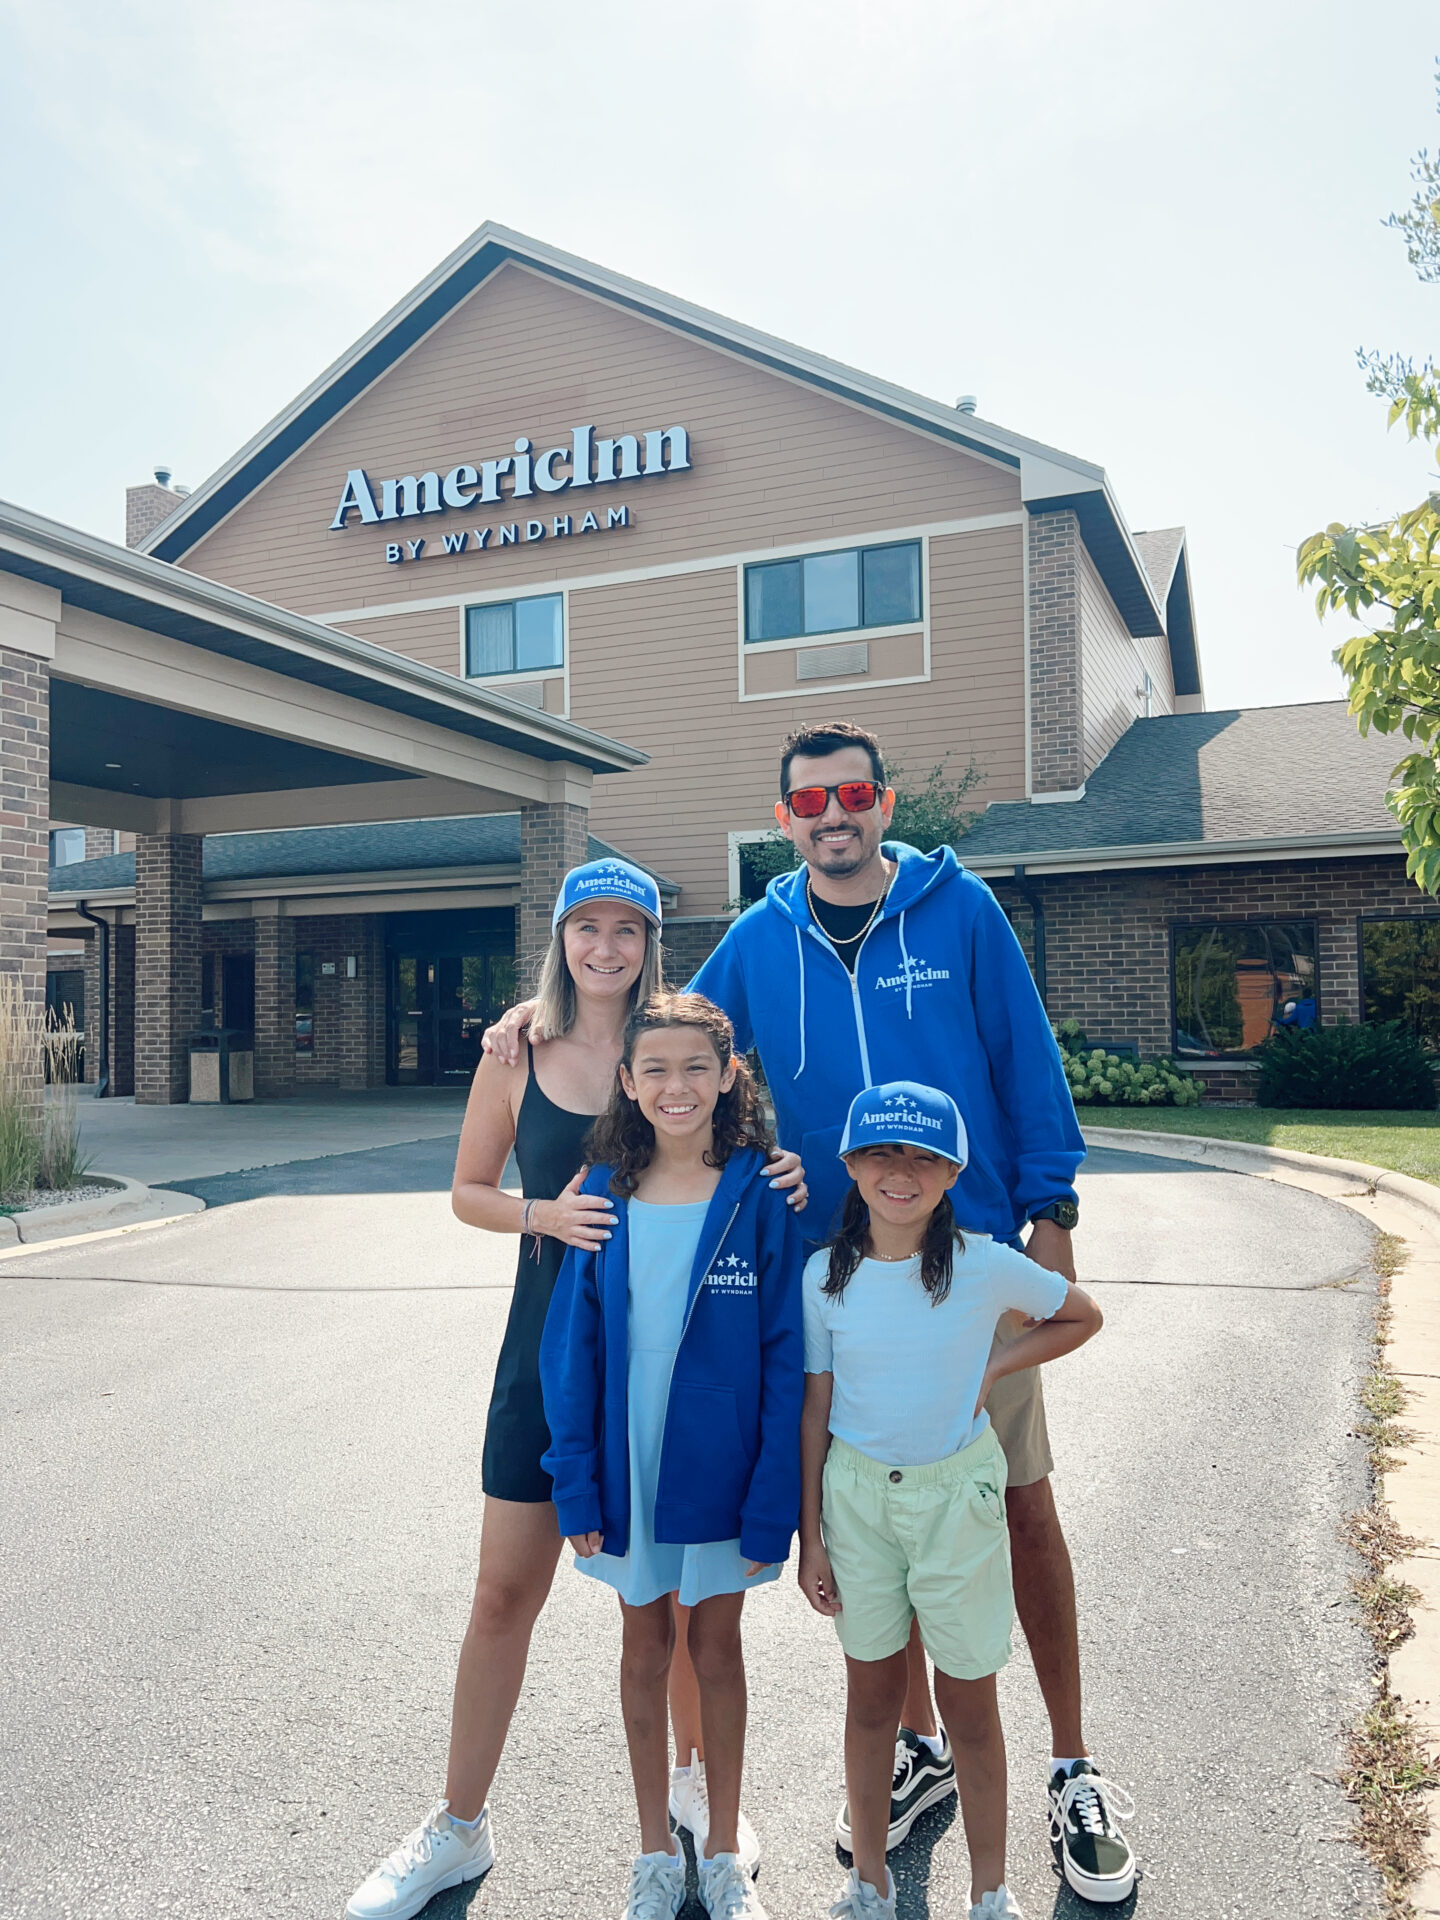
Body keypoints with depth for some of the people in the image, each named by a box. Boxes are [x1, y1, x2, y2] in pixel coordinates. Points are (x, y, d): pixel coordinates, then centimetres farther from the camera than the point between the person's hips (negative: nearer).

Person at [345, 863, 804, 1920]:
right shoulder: (518, 1055, -2)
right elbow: (468, 1191, 4)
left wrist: (785, 1180, -18)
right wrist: (544, 1214, -15)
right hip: (551, 1344, 1)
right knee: (505, 1595, 9)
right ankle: (459, 1828, 30)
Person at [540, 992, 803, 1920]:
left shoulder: (759, 1194, -13)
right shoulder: (605, 1195, -7)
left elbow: (784, 1357, -10)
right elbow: (571, 1346, -2)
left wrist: (771, 1504, -12)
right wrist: (578, 1485, -5)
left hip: (721, 1468, -2)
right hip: (629, 1464, 2)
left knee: (717, 1648, 16)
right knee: (645, 1649, 17)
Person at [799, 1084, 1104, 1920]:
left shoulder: (986, 1265, -14)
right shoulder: (827, 1273, -9)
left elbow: (1083, 1317, 3)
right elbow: (816, 1409, -2)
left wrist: (994, 1367, -9)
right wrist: (810, 1536, 1)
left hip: (957, 1493, -1)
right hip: (855, 1492, 2)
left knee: (969, 1701, 11)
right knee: (872, 1693, 15)